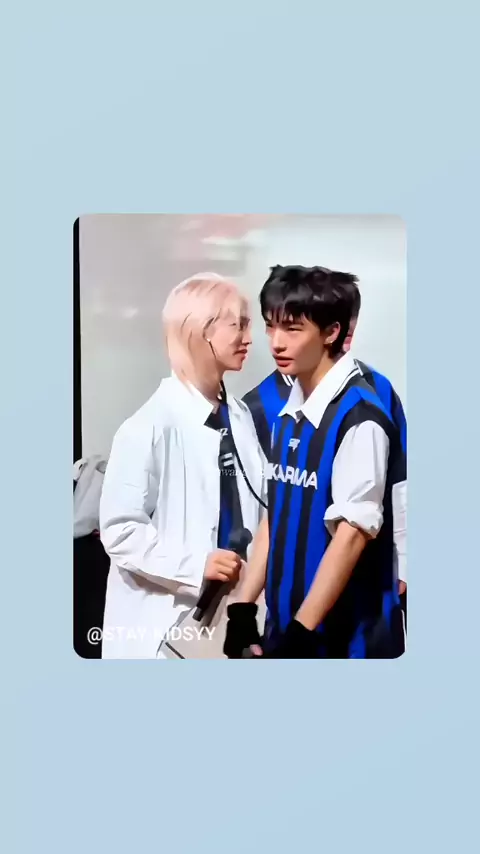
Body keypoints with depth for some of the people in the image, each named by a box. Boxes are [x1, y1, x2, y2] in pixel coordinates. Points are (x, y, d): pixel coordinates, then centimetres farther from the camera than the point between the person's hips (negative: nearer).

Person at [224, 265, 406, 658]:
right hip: (285, 625, 6)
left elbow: (353, 534, -18)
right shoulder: (288, 414, 5)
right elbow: (275, 518, 9)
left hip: (348, 637, -6)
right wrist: (243, 607, 6)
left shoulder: (361, 417, -16)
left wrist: (301, 630, -17)